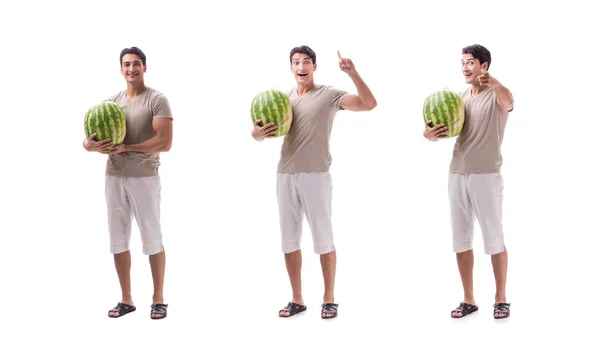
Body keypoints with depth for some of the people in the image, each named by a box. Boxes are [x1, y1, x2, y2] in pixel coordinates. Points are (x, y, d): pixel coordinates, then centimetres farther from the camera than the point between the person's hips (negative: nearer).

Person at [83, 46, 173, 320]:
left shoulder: (156, 100, -6)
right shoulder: (111, 102, 11)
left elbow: (164, 143, -16)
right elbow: (89, 138, 9)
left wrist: (126, 147, -20)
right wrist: (92, 145, -16)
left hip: (144, 177, -5)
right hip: (114, 177, 5)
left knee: (152, 238, 3)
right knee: (118, 239, 9)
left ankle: (158, 299, 13)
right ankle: (126, 299, 20)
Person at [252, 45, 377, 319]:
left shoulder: (329, 95, -2)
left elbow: (369, 104, -12)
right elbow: (261, 131, 13)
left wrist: (353, 73, -22)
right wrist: (257, 133, -12)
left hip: (315, 176, -5)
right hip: (285, 175, 5)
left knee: (323, 238, 1)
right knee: (289, 238, 8)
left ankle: (329, 299, 11)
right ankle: (297, 300, 18)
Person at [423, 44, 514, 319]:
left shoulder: (495, 96, -8)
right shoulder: (459, 97, 11)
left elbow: (508, 101, -33)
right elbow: (442, 130, 13)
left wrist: (493, 82, -57)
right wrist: (428, 134, -13)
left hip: (486, 175, -6)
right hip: (457, 174, 6)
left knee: (494, 238, 2)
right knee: (460, 238, 9)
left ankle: (501, 299, 13)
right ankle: (468, 300, 18)